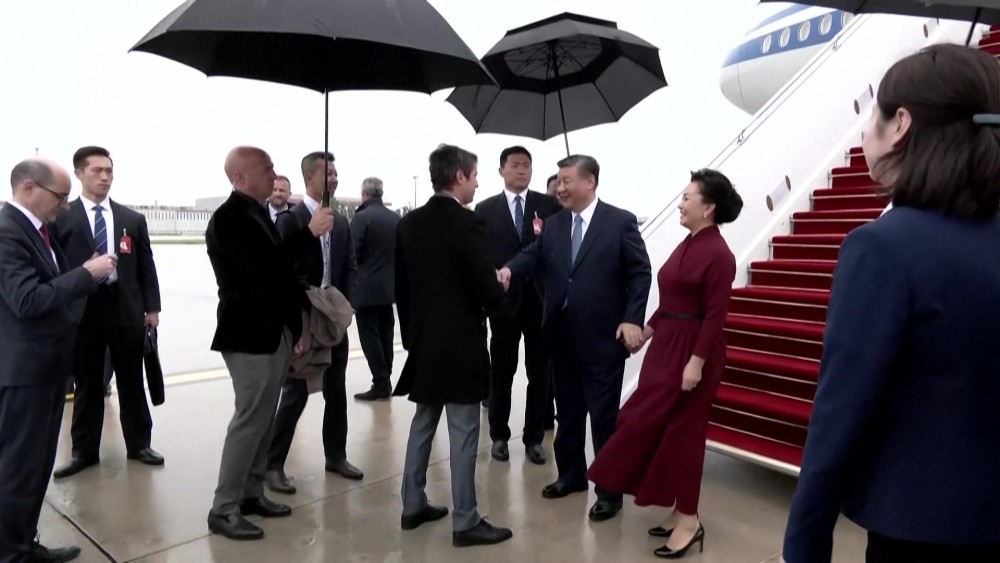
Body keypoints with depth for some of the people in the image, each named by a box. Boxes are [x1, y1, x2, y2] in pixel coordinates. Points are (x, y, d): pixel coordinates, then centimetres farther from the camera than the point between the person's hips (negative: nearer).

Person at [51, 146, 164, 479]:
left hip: (127, 309, 2)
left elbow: (146, 267, 7)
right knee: (87, 385, 9)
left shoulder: (132, 219, 9)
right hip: (82, 310, -2)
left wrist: (152, 307, 3)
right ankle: (85, 451, 21)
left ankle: (138, 445, 22)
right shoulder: (61, 218, 1)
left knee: (132, 382, 10)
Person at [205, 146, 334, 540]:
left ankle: (251, 493, 25)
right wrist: (309, 231, -23)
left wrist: (296, 326, 14)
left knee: (263, 419, 13)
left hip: (275, 332, 9)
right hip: (250, 336, -9)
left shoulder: (259, 214, 13)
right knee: (249, 420, -5)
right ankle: (223, 509, 7)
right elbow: (261, 264, -25)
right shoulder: (227, 218, -13)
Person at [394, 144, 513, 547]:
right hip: (460, 344, -7)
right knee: (463, 432, 2)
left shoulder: (409, 223, 5)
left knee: (422, 423, 18)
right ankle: (465, 522, 11)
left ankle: (413, 506, 29)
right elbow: (488, 291, -18)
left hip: (423, 341, 7)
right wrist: (501, 287, 5)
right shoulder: (466, 222, -16)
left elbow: (400, 286, 10)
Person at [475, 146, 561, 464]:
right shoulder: (485, 209, 3)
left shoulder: (550, 206, 3)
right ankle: (500, 435, 26)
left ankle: (533, 438, 21)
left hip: (541, 300, 0)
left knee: (539, 373, 8)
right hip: (504, 300, 0)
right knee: (501, 371, 11)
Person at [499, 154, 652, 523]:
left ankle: (609, 491, 17)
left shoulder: (621, 222, -4)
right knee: (568, 411, 17)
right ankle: (571, 475, 34)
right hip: (562, 335, 5)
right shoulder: (552, 225, 9)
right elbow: (533, 256, -3)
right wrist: (509, 270, -24)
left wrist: (632, 320, -15)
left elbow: (640, 273, -6)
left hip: (603, 336, -5)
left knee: (604, 415, 3)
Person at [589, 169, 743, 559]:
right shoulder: (688, 244, 9)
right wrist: (647, 328, 17)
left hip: (692, 350, -9)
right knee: (659, 425, 14)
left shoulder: (717, 254, -17)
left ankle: (688, 520, 18)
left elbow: (715, 315, -19)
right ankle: (680, 512, 29)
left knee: (682, 431, 1)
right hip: (667, 343, 9)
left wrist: (696, 362, -21)